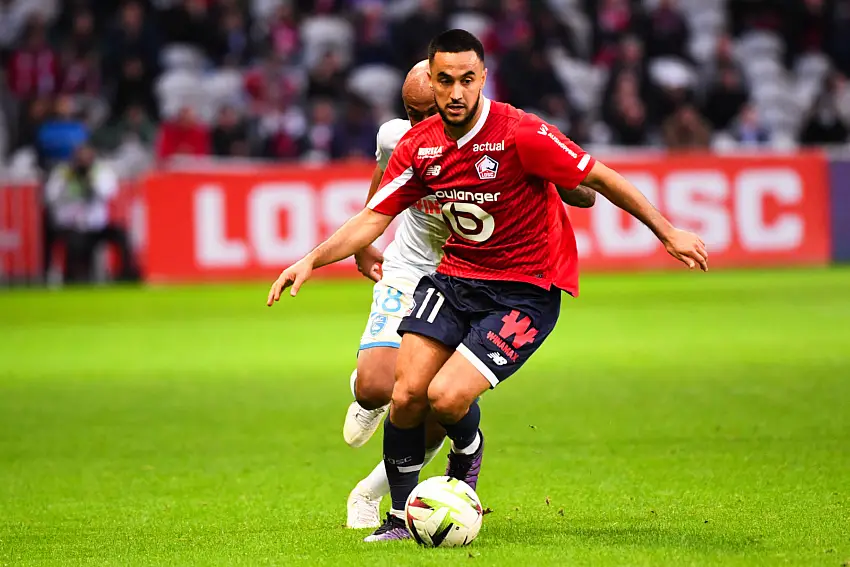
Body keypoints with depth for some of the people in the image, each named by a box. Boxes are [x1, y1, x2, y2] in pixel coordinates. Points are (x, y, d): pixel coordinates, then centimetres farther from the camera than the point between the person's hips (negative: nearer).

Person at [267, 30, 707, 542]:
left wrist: (668, 233, -9)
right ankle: (401, 517, 12)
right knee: (407, 394, -9)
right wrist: (312, 260, -10)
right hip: (456, 274, 5)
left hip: (528, 287, -5)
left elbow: (599, 180, -12)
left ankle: (468, 453, 19)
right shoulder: (418, 146, -3)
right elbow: (372, 220, 3)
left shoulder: (520, 134, -20)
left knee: (446, 397, -19)